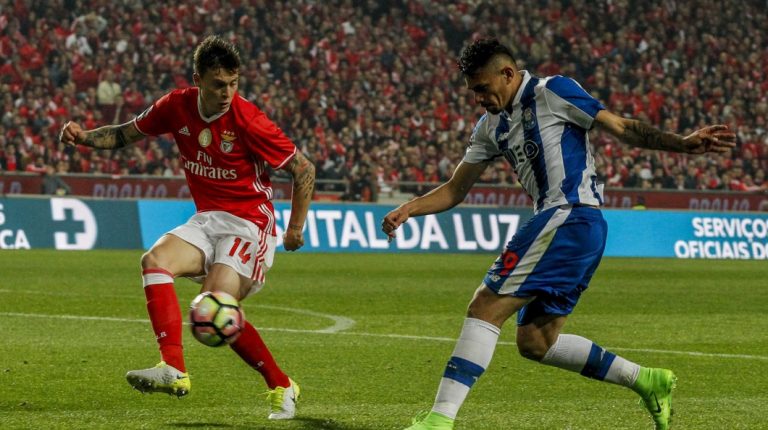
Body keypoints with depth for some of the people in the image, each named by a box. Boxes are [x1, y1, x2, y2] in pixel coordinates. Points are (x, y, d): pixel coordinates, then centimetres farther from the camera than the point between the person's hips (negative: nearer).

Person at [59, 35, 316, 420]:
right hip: (206, 219, 6)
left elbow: (303, 169, -8)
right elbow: (126, 134, 13)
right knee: (154, 260, -21)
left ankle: (281, 386, -4)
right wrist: (83, 137, -6)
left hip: (248, 224, -6)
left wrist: (295, 228, -4)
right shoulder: (177, 107, -3)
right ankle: (173, 369, -29)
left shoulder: (248, 121, -18)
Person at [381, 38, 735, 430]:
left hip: (571, 216, -9)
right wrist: (408, 209, 5)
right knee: (535, 342, 9)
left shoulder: (552, 92, -3)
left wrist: (682, 143, -18)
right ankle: (647, 382, 16)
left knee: (485, 307, -14)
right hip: (554, 224, 9)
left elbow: (622, 128, -5)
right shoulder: (490, 127, 20)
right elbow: (454, 191, 22)